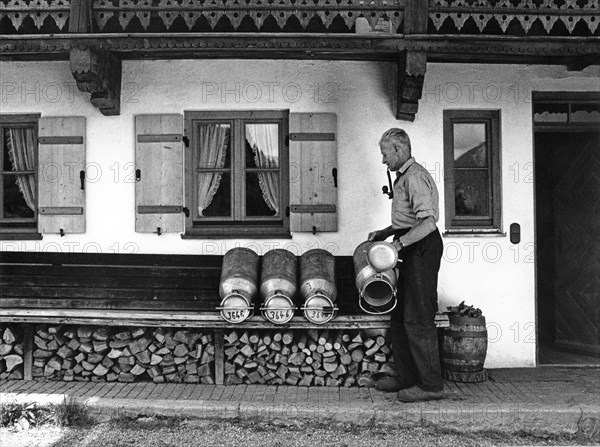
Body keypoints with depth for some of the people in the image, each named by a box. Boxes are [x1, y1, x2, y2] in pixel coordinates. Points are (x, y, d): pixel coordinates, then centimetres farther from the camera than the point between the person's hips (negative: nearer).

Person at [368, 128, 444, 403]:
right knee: (400, 316, 14)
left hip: (422, 248, -11)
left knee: (417, 319, -6)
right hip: (413, 250, 11)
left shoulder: (414, 177, -15)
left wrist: (399, 243, -29)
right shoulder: (404, 177, 18)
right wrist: (385, 232, 18)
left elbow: (428, 222, -27)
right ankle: (407, 377, 23)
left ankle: (430, 385, 3)